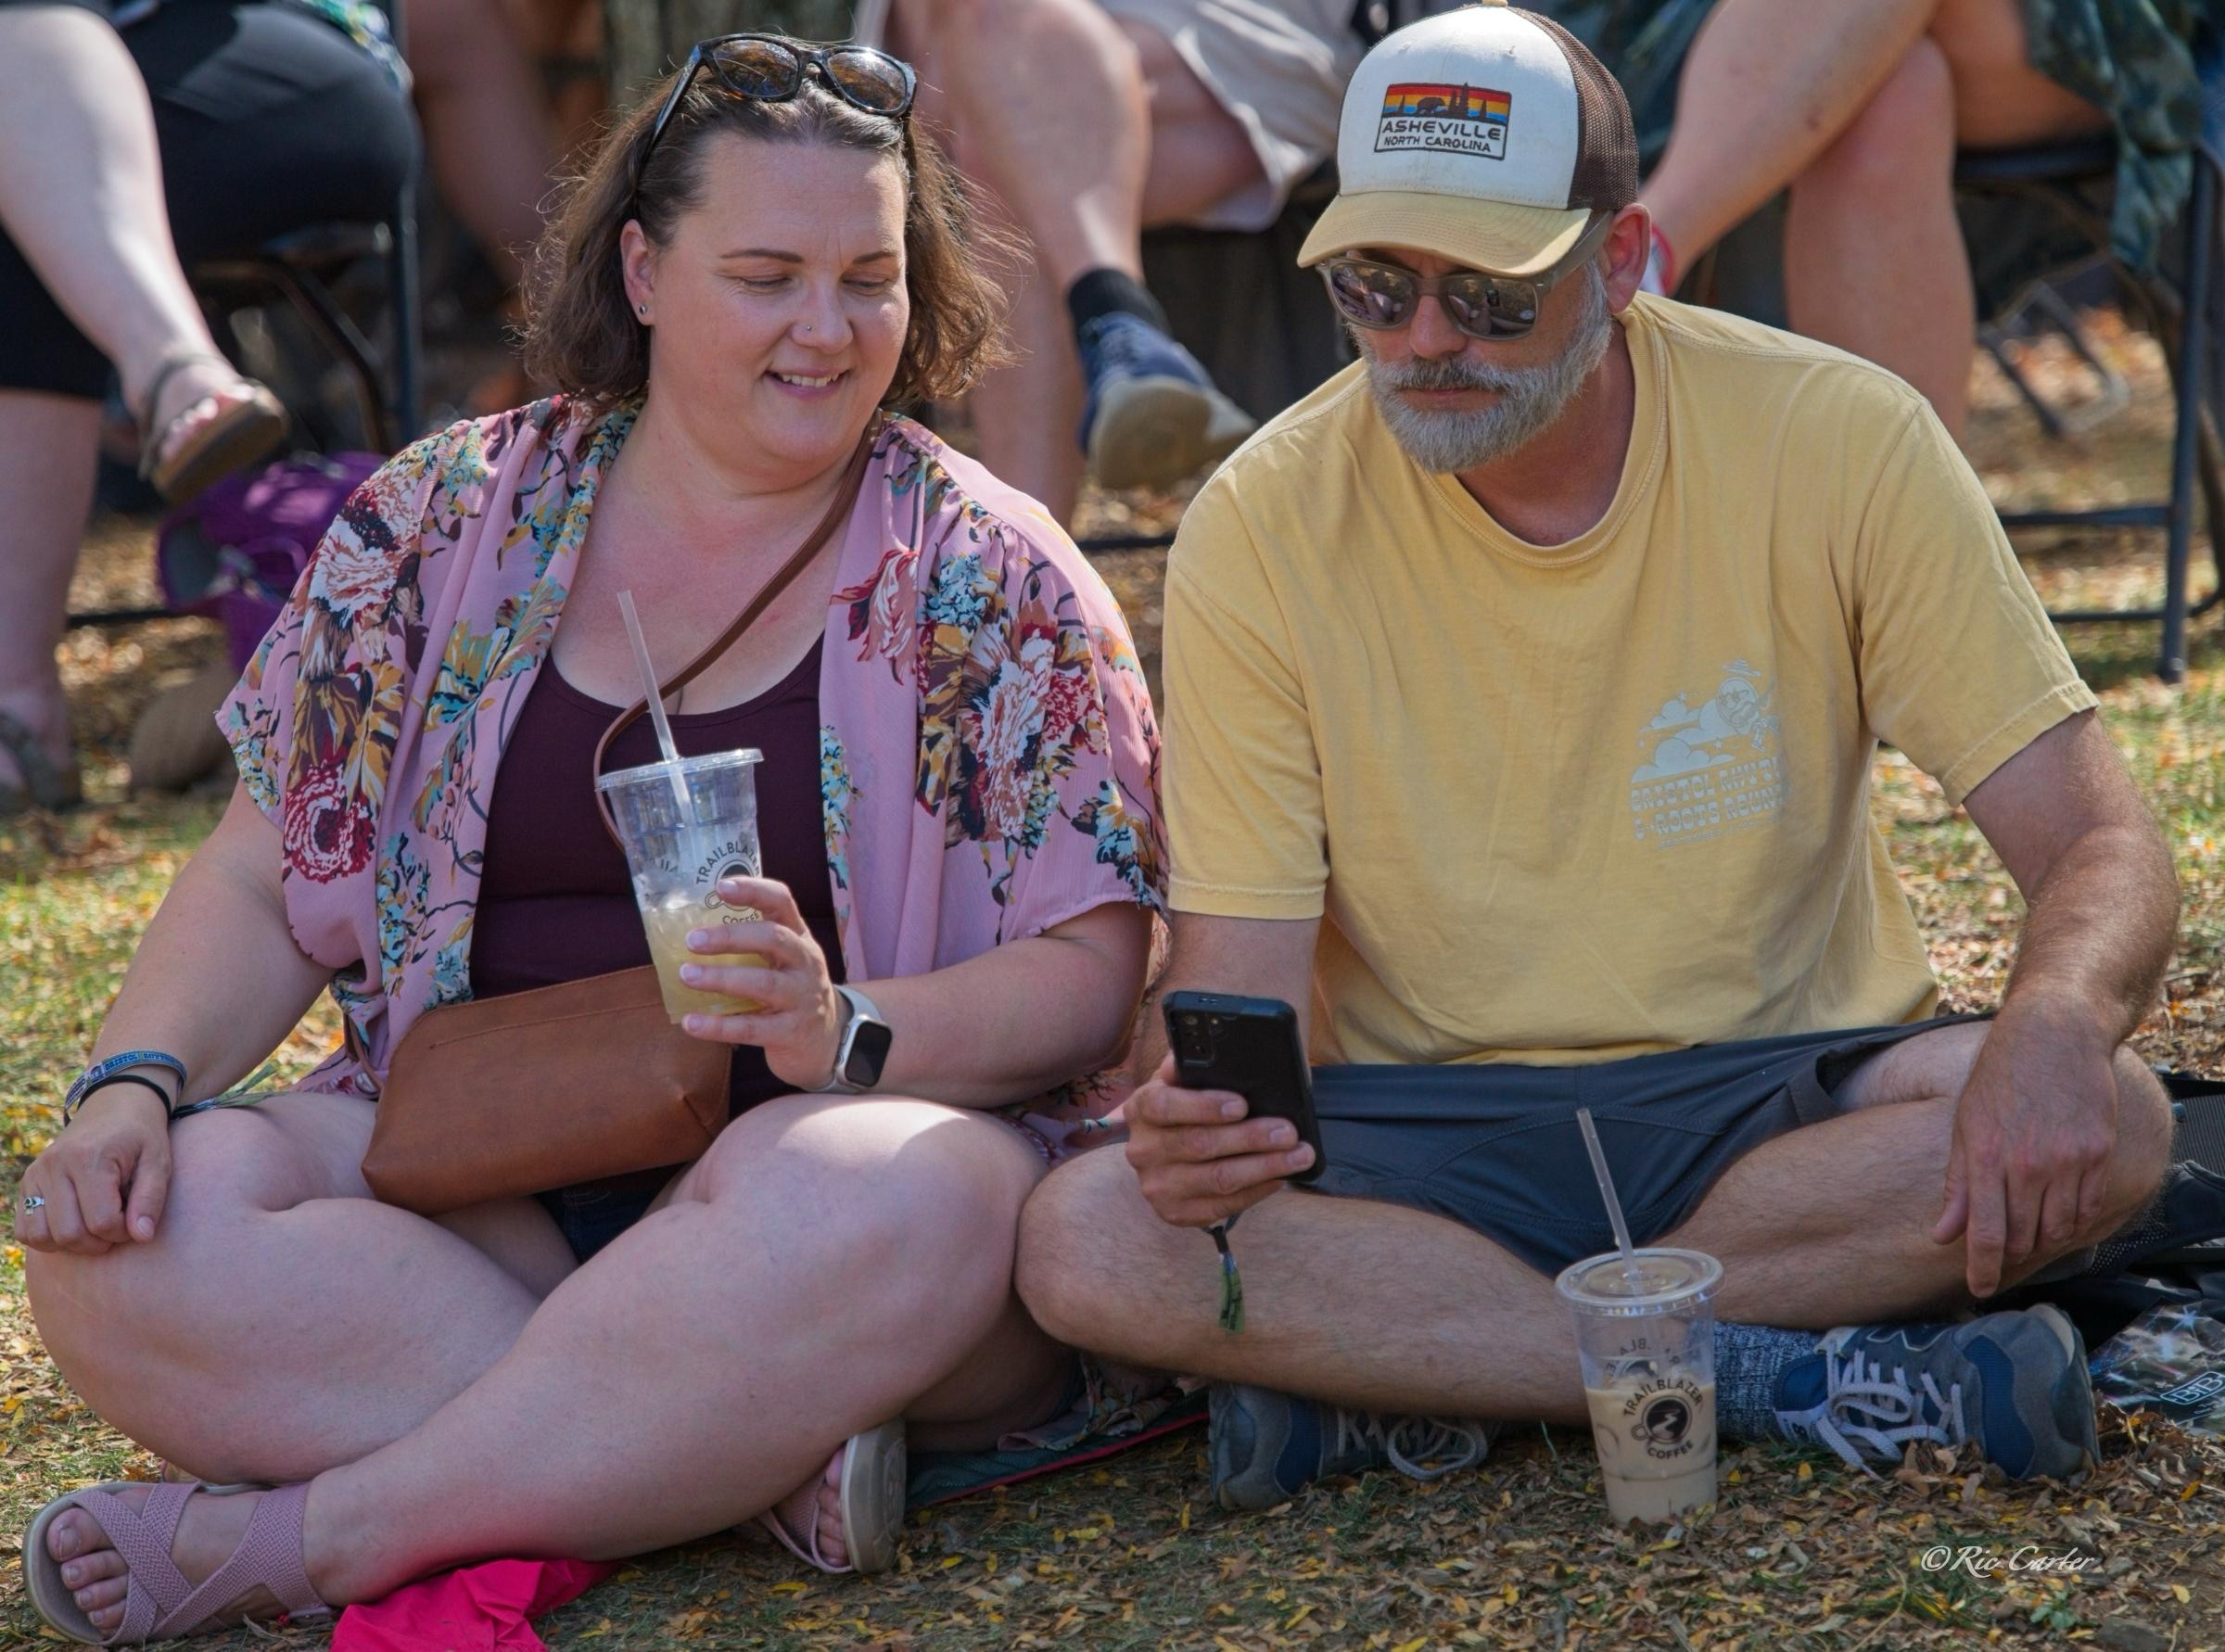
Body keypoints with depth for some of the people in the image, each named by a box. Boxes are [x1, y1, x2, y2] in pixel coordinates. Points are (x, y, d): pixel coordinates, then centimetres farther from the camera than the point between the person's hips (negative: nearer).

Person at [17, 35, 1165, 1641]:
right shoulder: (449, 523, 10)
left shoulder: (992, 581, 3)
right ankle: (760, 1455, -25)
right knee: (126, 1242, -24)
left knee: (865, 1199, -38)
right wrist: (135, 1082, -9)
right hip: (475, 1174, 3)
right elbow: (267, 884, 11)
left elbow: (1092, 975, -3)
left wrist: (841, 1030, -22)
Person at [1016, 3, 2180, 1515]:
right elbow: (1242, 967, -8)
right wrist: (1202, 1101, -33)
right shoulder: (1262, 530, -9)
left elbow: (2103, 850, -9)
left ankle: (1408, 1379, -20)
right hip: (1424, 1132, 0)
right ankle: (1781, 1372, -23)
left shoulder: (1841, 443, -9)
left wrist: (2057, 1020, -33)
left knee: (2109, 1122, -30)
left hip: (1788, 1092, 1)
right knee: (1086, 1243, -29)